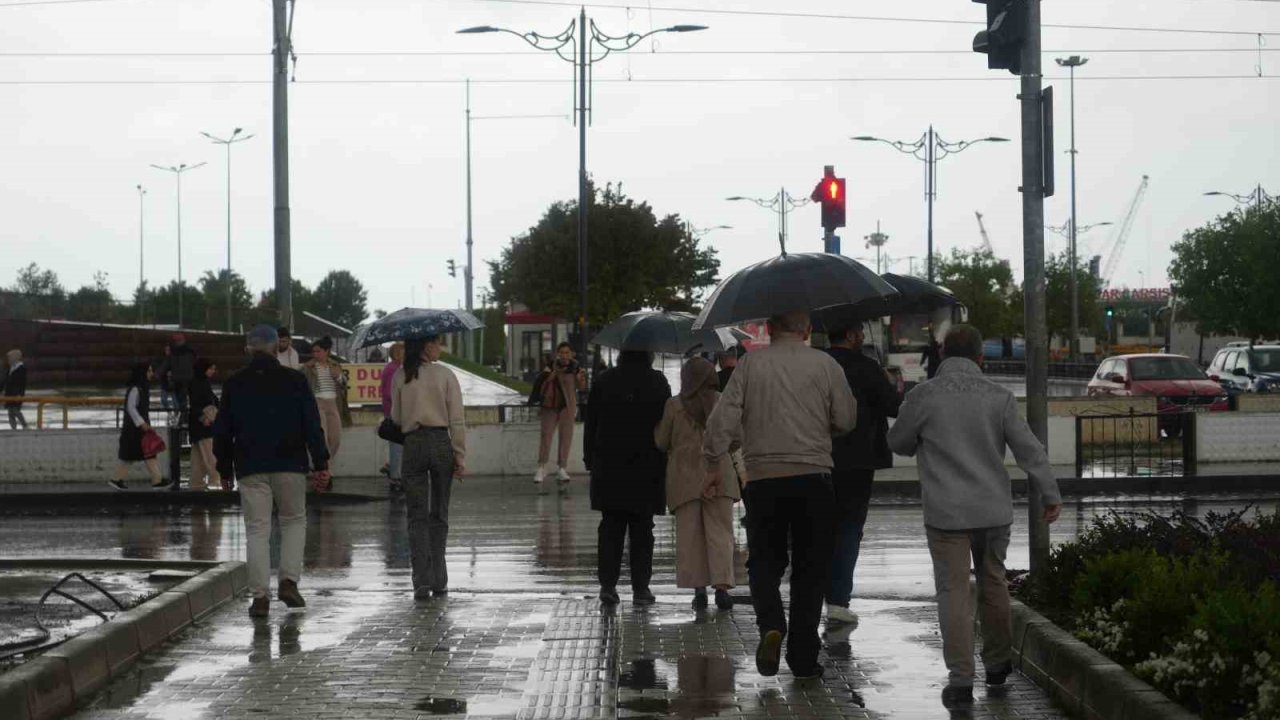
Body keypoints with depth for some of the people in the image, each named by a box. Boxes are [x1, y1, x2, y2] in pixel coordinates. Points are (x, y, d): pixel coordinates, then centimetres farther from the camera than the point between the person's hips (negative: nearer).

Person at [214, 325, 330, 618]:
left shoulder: (234, 385, 4)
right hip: (290, 465, -1)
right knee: (294, 521, 15)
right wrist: (321, 463, 2)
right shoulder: (294, 381, -1)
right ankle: (289, 580, 0)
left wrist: (225, 468, 17)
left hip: (250, 469, 1)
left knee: (257, 529, 2)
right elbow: (312, 425, -2)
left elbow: (222, 431, 8)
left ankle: (259, 596, -2)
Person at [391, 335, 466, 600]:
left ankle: (422, 581, -10)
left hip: (413, 446, 0)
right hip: (441, 443, 0)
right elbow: (457, 420, -6)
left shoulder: (400, 377, 0)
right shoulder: (445, 375, -4)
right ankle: (439, 582, 13)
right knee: (439, 516, 11)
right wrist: (461, 457, -1)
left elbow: (396, 418, 7)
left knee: (417, 516, 2)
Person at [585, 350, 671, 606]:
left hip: (609, 469, 1)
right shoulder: (658, 382, -4)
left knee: (610, 527, 7)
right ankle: (640, 587, 4)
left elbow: (591, 424, 3)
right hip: (647, 467, -1)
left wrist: (591, 459, 11)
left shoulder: (603, 381, 0)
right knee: (642, 530, 5)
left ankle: (608, 584, -1)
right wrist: (664, 463, 6)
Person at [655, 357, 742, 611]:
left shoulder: (674, 405, -3)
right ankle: (722, 585, -11)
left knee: (690, 534, 6)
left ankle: (698, 588, 3)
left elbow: (661, 442, 4)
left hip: (684, 477, 0)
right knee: (720, 532, 1)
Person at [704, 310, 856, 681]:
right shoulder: (824, 364, 0)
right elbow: (846, 420, 4)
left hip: (763, 479, 0)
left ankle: (770, 624, -14)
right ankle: (803, 657, 7)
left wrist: (712, 464, 6)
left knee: (765, 561, 13)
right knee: (810, 568, 8)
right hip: (813, 476, 0)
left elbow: (722, 418, -3)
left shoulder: (750, 364, 1)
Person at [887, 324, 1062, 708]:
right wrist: (1051, 493, 4)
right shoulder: (998, 397, -1)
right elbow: (1029, 449, -3)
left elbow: (898, 442, 7)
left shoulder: (923, 396, -6)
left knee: (954, 592, 0)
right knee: (992, 582, 20)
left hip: (946, 511, -2)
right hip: (994, 509, 3)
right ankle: (997, 662, 30)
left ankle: (961, 678, -5)